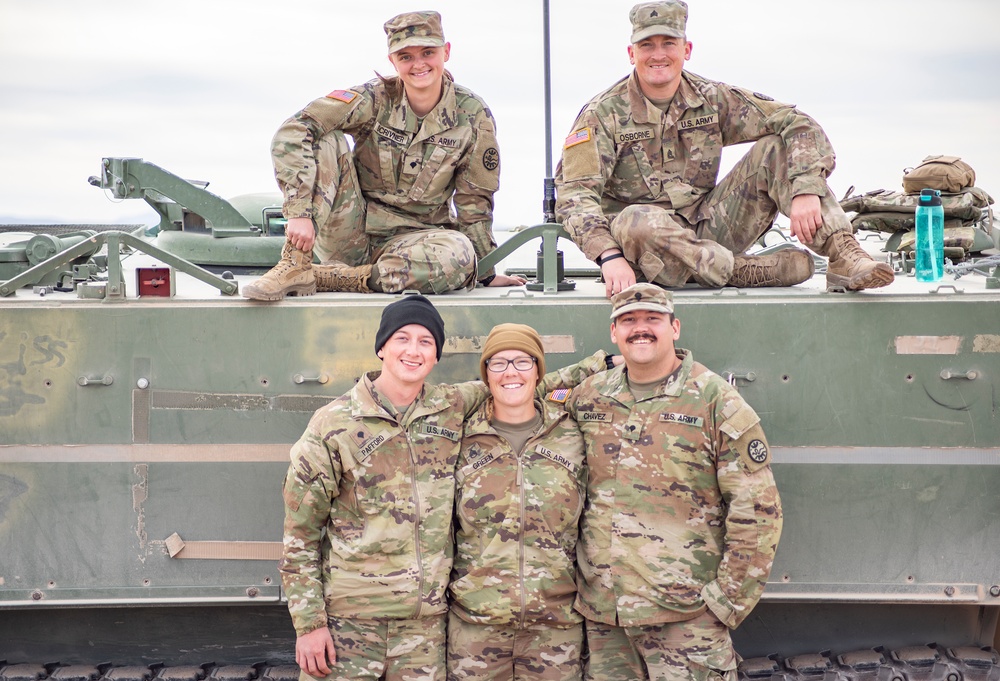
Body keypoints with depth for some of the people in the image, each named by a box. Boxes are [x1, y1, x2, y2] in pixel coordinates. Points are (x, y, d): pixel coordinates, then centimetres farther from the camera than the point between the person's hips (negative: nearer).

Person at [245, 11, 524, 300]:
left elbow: (474, 201, 2)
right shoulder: (375, 98, -10)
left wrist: (486, 273, 4)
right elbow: (293, 131, -21)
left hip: (411, 237, 1)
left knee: (459, 254, -34)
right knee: (324, 140, -21)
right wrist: (300, 211, -31)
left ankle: (322, 277, -26)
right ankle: (294, 266, -25)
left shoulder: (473, 116, -6)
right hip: (349, 232, -1)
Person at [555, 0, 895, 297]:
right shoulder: (603, 114, -7)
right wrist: (610, 256, -35)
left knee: (777, 149, -11)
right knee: (632, 223, -40)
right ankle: (753, 272, -29)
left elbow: (799, 126, -3)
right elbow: (575, 194, -18)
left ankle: (844, 259, -24)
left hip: (709, 230, 4)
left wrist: (806, 191, -22)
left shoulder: (712, 99, 2)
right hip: (649, 244, -3)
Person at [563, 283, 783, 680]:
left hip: (685, 617, -4)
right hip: (601, 613, 4)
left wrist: (727, 600, -9)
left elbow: (756, 510, -6)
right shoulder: (587, 398, 8)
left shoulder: (716, 401, -4)